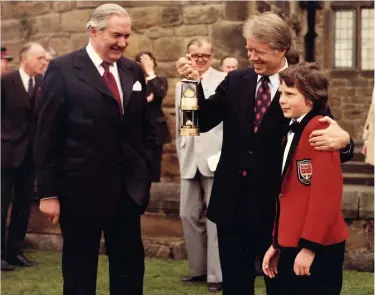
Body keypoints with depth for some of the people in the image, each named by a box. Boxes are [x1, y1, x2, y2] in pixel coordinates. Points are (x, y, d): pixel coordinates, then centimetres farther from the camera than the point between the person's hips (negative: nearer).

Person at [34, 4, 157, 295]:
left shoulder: (134, 71, 9)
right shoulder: (63, 69, -7)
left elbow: (146, 128, 16)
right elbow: (48, 136, -9)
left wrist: (147, 171, 7)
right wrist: (48, 192, -11)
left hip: (128, 189, 5)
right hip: (81, 189, -5)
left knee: (130, 266, 11)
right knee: (80, 269, 8)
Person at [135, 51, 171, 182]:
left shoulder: (160, 80, 8)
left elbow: (160, 93, -15)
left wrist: (150, 72, -11)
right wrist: (144, 100, -18)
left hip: (155, 130, 1)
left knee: (154, 168, 3)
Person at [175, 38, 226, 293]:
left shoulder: (225, 81, -2)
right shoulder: (180, 86, 16)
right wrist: (181, 155, 15)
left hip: (216, 157, -6)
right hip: (190, 159, 6)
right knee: (189, 214, 9)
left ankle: (217, 274, 1)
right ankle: (199, 268, 21)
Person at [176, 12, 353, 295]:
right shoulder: (236, 81, 2)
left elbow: (329, 134, -12)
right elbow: (204, 121, 1)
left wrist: (342, 140, -36)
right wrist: (195, 82, -15)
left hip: (276, 207, -3)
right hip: (233, 204, 3)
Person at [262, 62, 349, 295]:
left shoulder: (319, 129, -14)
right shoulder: (292, 131, 14)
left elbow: (326, 194, -20)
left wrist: (309, 245, -19)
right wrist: (277, 243, 17)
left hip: (317, 248, -9)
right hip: (292, 245, 9)